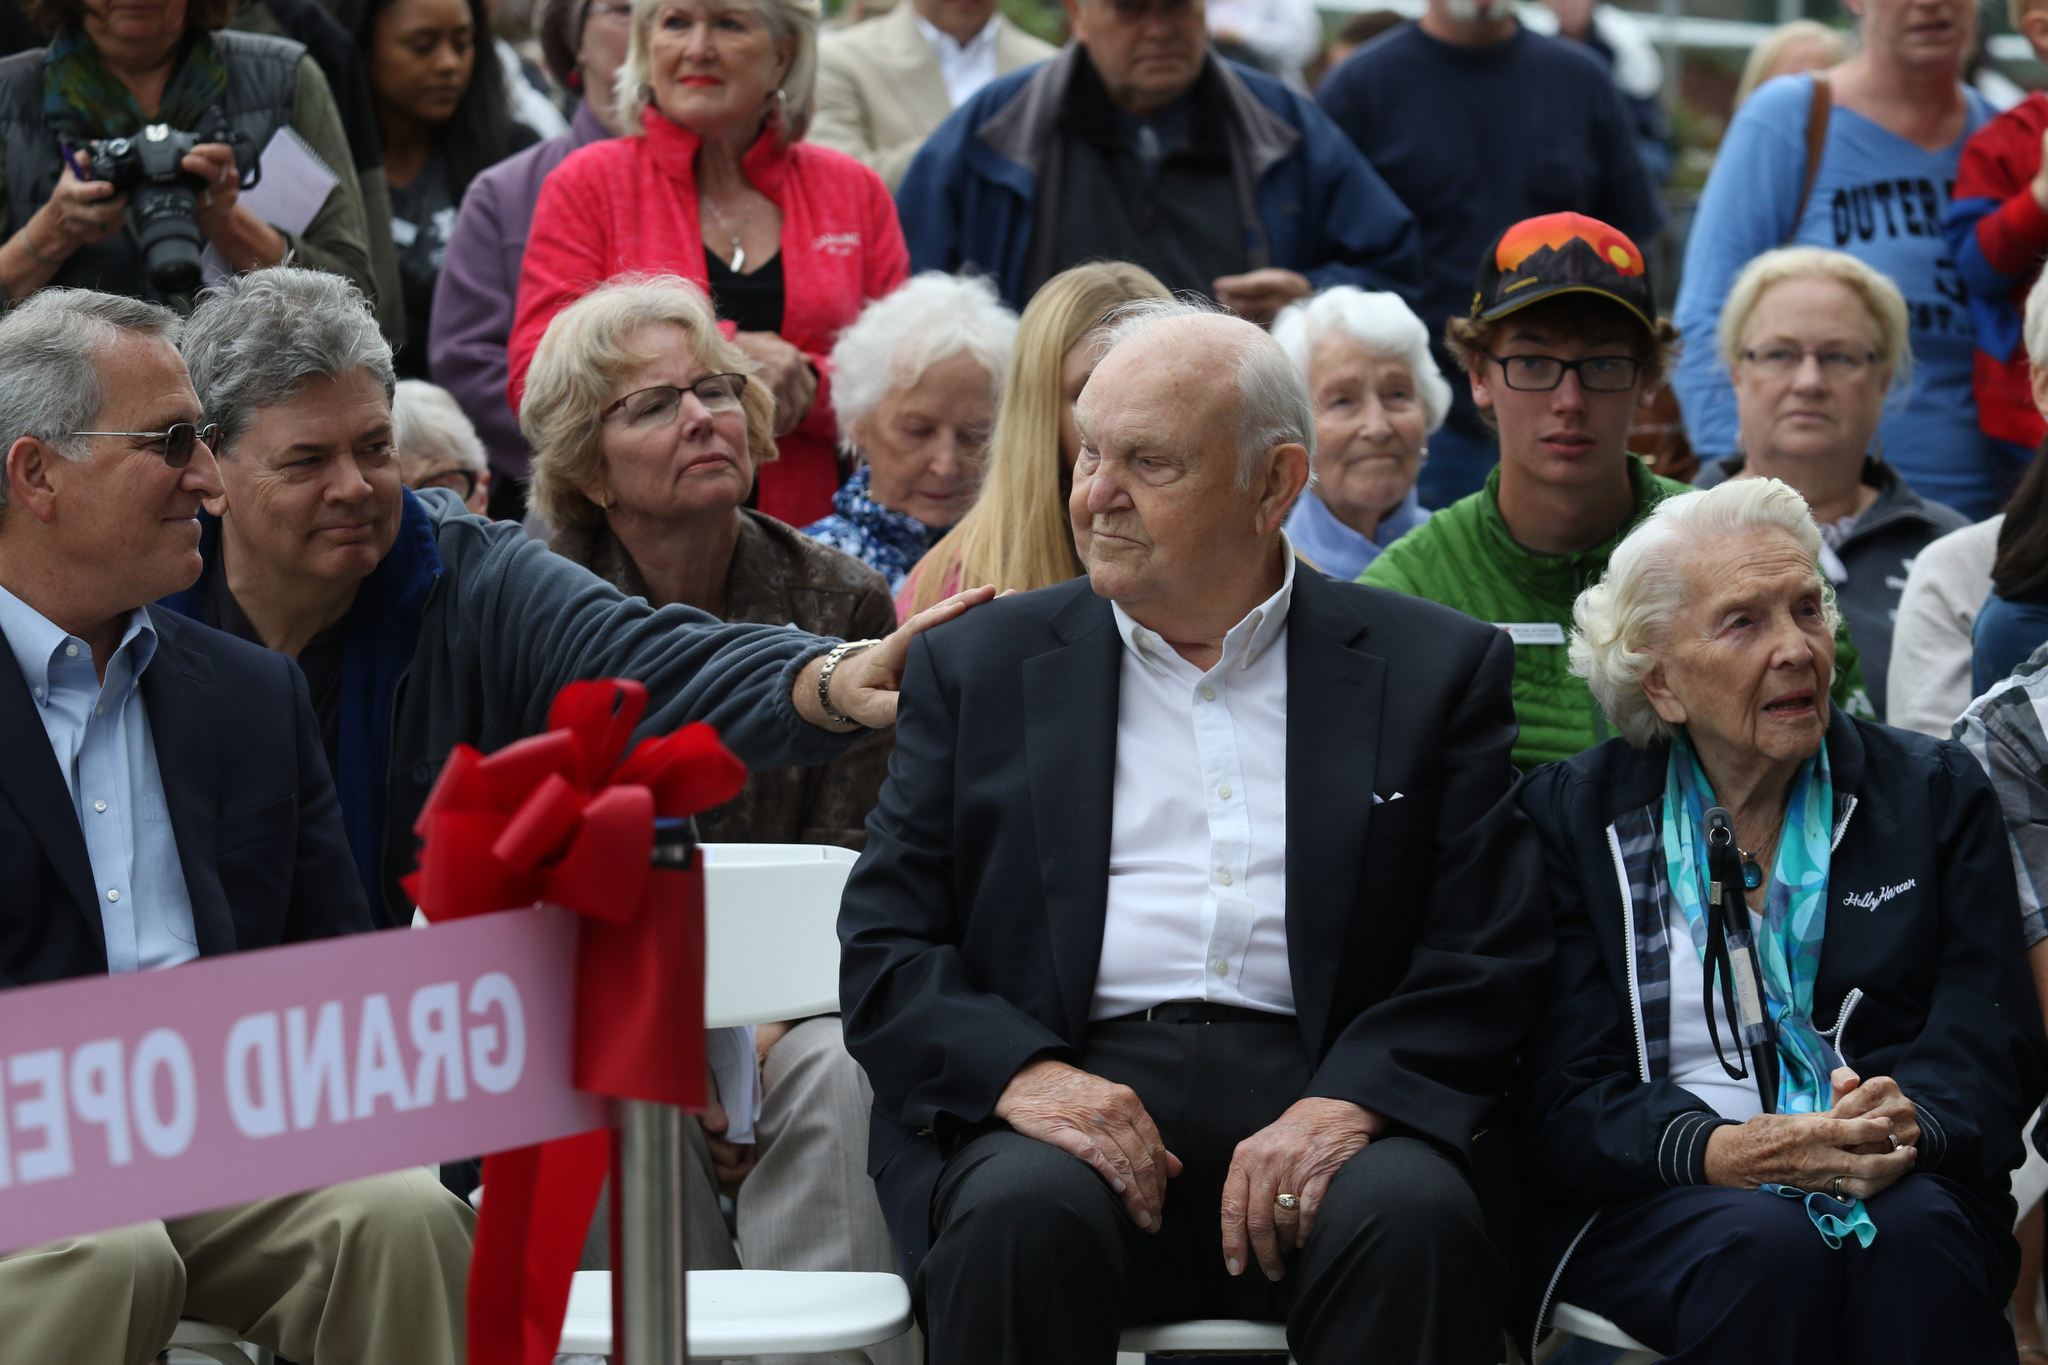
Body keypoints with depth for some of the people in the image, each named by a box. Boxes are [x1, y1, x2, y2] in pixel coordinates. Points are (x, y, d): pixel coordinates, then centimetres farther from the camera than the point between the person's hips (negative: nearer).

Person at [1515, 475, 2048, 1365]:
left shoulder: (1935, 795, 11)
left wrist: (1908, 1124, -23)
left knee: (1915, 1234, -34)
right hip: (1647, 1206, -1)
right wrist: (1725, 1151, -23)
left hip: (1895, 1185, 1)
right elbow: (1566, 1097, -2)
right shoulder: (1572, 817, 7)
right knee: (1767, 1247, -34)